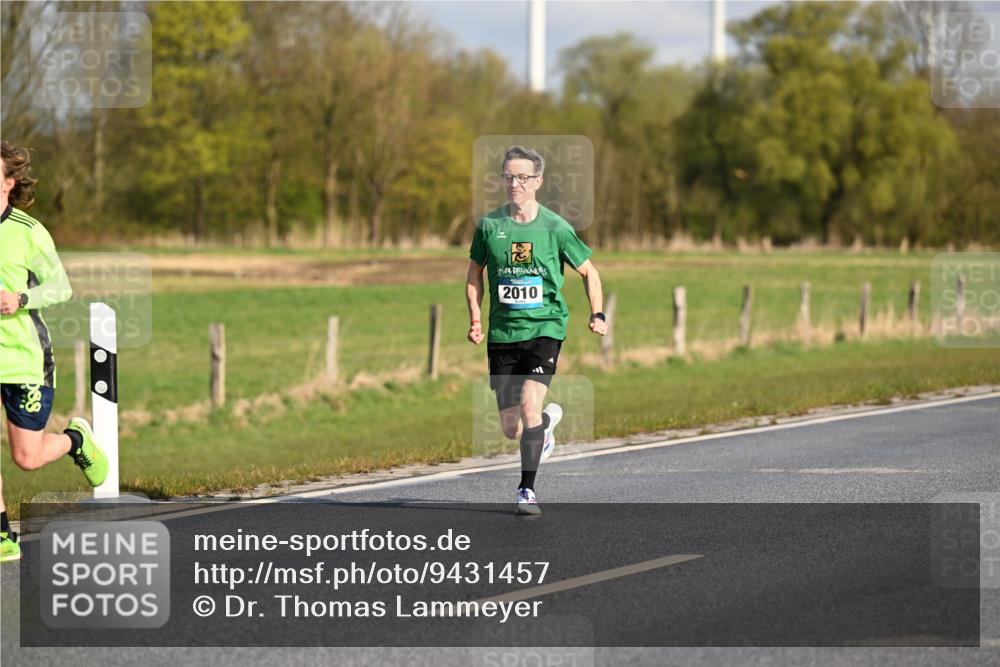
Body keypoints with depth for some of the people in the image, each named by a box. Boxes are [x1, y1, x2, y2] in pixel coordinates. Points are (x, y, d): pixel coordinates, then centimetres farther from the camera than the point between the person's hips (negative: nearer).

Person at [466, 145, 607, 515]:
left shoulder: (555, 227, -4)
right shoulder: (489, 225, 1)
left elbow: (588, 271, 8)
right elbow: (475, 272, 16)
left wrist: (597, 314, -5)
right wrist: (475, 320, 6)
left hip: (545, 328, -3)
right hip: (502, 333, 3)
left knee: (529, 403, -23)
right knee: (511, 429, 4)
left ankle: (527, 490, -12)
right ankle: (549, 419, 40)